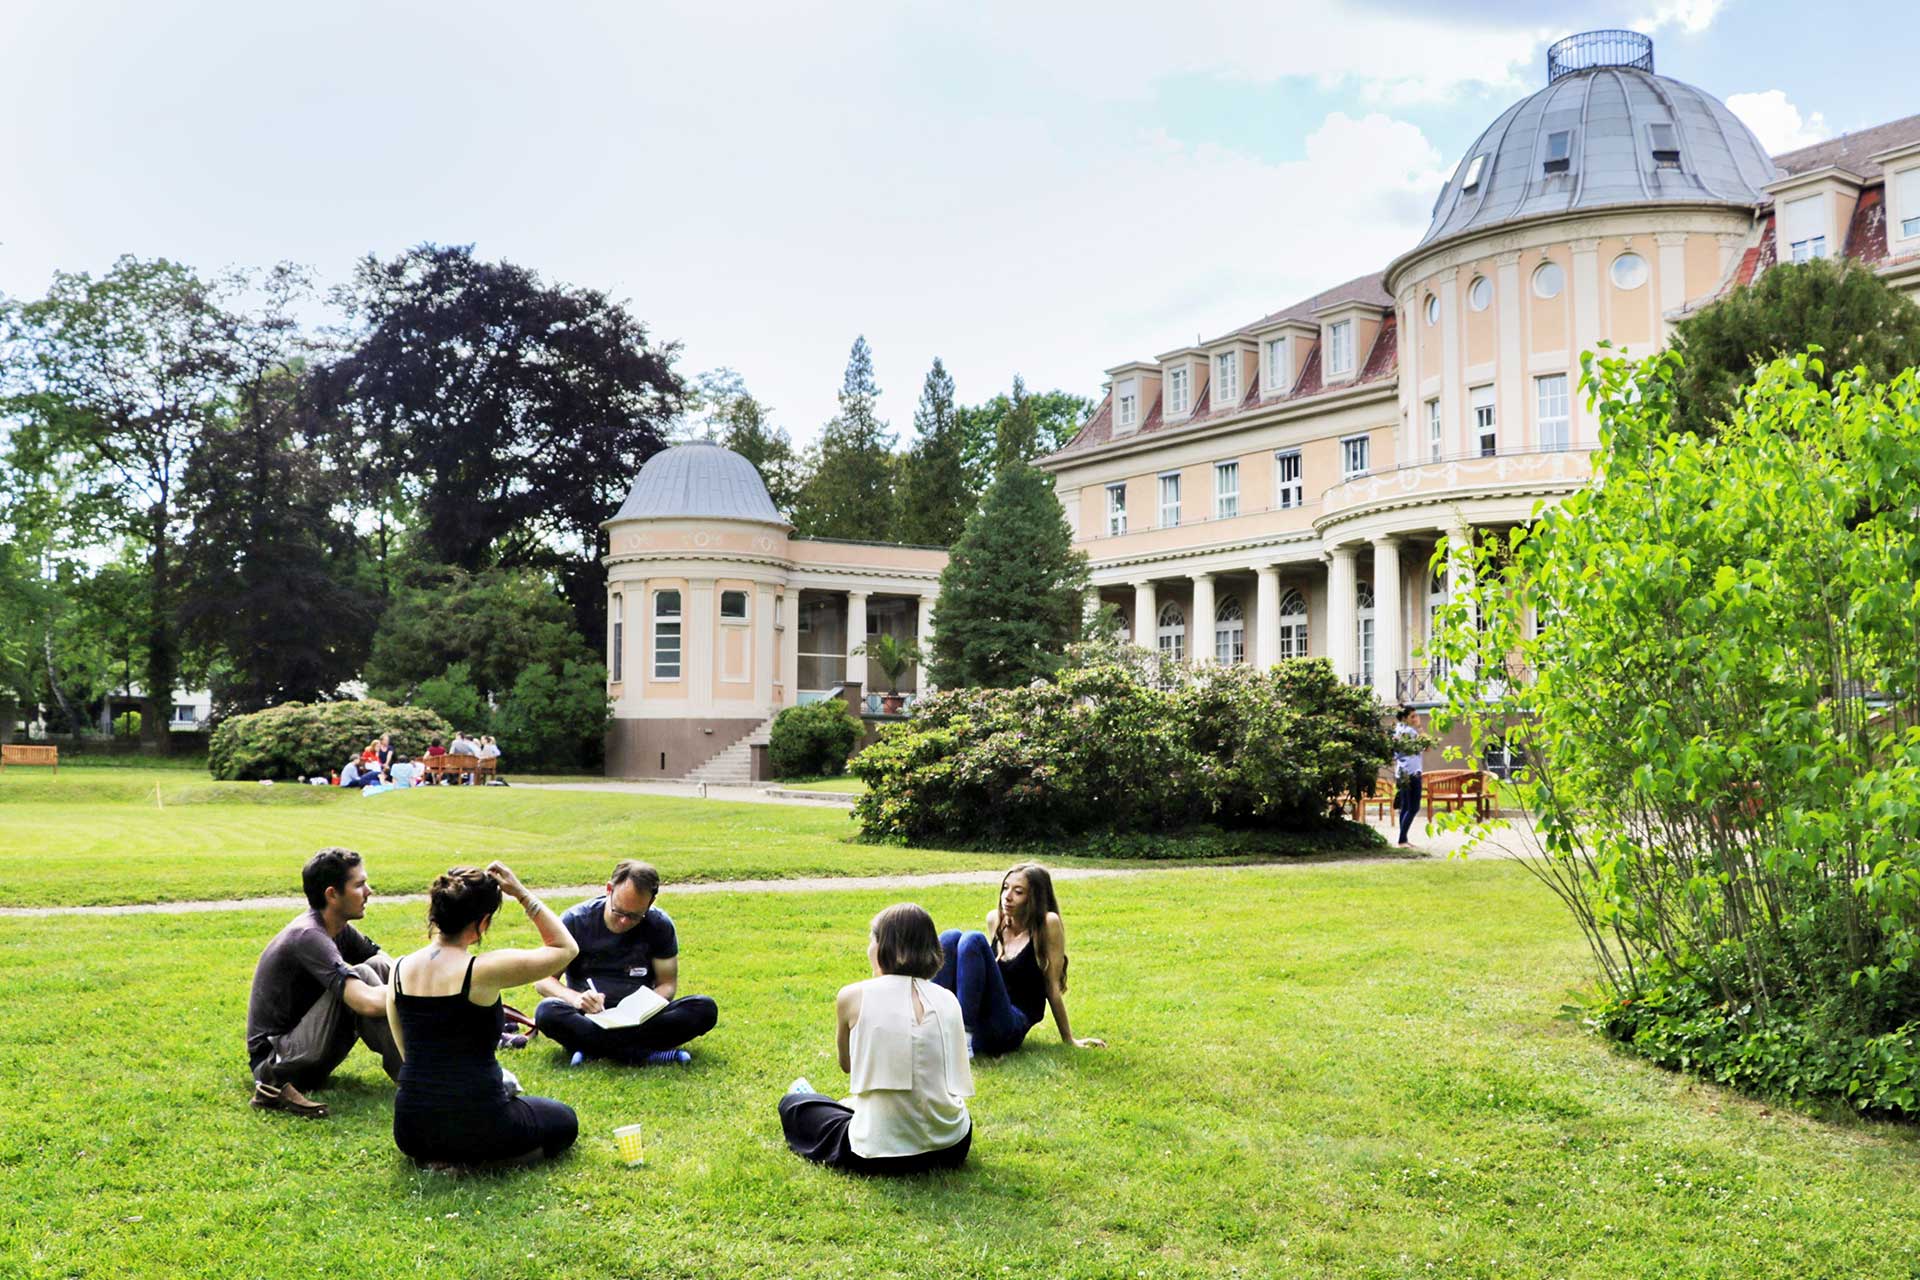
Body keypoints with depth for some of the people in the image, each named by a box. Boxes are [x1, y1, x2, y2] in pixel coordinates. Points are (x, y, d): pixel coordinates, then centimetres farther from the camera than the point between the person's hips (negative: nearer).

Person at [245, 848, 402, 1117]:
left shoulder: (341, 930, 4)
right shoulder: (308, 936, -25)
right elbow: (369, 1003, -35)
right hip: (273, 1056, -10)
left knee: (379, 969, -2)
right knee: (361, 976, -26)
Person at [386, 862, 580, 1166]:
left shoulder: (401, 970, -1)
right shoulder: (483, 971, -18)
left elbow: (408, 1052, 10)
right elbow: (565, 948, -4)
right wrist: (522, 893, -5)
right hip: (476, 1126, -7)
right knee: (564, 1121, 22)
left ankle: (442, 1157, 11)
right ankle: (476, 1160, -1)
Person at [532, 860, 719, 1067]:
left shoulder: (660, 925, 0)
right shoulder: (575, 921, -4)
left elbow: (667, 984, 5)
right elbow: (542, 979, -4)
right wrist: (575, 998, -25)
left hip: (640, 1020, 1)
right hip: (588, 1018, -1)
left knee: (705, 1008, -25)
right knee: (547, 1013, -34)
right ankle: (646, 1056, -33)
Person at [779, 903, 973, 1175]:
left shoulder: (852, 996, -7)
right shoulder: (948, 999, 1)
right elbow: (955, 1079, 8)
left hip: (880, 1157, -4)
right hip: (953, 1149, 4)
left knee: (793, 1104, 27)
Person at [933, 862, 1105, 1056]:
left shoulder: (1047, 924, -6)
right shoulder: (995, 920, 11)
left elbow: (1052, 987, 0)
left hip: (1009, 1027, -6)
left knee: (973, 940, -22)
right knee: (950, 938, -15)